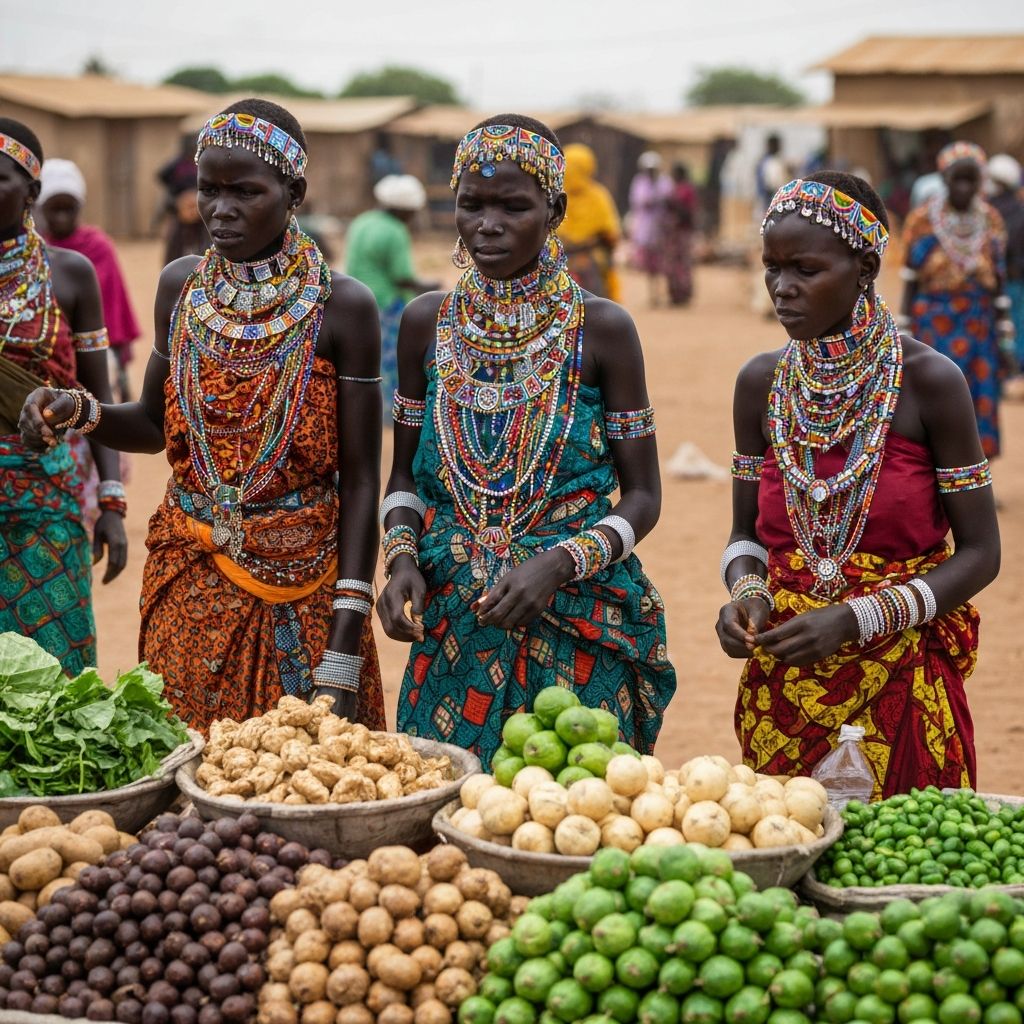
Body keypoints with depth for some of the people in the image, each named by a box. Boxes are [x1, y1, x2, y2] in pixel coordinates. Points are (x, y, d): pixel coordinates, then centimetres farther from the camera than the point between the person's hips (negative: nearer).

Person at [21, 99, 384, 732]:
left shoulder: (341, 306, -10)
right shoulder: (182, 287, 3)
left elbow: (360, 480, -9)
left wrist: (345, 651, -15)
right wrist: (79, 412, -6)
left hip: (300, 585, -3)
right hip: (189, 580, 3)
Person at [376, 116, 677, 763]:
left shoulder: (601, 328, -4)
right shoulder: (428, 322, 4)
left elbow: (642, 497, -2)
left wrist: (558, 564, -18)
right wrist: (402, 558, -6)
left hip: (576, 623, -2)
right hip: (451, 623, 3)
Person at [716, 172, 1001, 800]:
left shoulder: (928, 380, -10)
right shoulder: (762, 382, 2)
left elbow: (980, 552, -8)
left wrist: (855, 619, -19)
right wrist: (746, 592, -12)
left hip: (899, 681, -3)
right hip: (785, 678, 3)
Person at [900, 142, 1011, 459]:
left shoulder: (991, 221, 5)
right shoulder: (922, 220, -3)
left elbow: (998, 282, 9)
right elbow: (911, 282, 0)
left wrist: (1003, 339, 7)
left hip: (981, 325, 3)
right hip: (936, 325, -3)